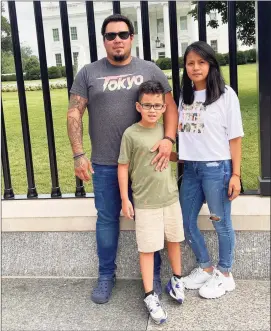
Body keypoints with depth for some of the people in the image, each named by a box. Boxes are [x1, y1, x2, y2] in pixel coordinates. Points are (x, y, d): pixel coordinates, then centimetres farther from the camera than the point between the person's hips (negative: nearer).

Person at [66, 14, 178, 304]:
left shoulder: (150, 70, 3)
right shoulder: (88, 73, 3)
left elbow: (170, 107, 0)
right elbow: (74, 113, 1)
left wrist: (168, 139, -18)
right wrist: (78, 155, -7)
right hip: (104, 164, 1)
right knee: (106, 219, 12)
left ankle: (154, 273, 28)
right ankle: (106, 275, 29)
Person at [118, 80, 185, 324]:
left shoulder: (165, 129, 2)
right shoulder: (131, 134, -12)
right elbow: (123, 167, -7)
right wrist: (125, 199, -7)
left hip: (171, 197, 5)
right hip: (145, 202, -5)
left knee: (174, 240, 18)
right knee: (148, 248, 2)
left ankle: (176, 279, 40)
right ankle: (150, 295, 14)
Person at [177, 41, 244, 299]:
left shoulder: (225, 94, -6)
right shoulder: (185, 95, 10)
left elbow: (234, 137, -7)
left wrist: (235, 174, -10)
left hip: (216, 167, -6)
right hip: (190, 167, 6)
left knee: (221, 223, 7)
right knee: (186, 222, 12)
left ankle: (224, 275, 27)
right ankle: (206, 268, 33)